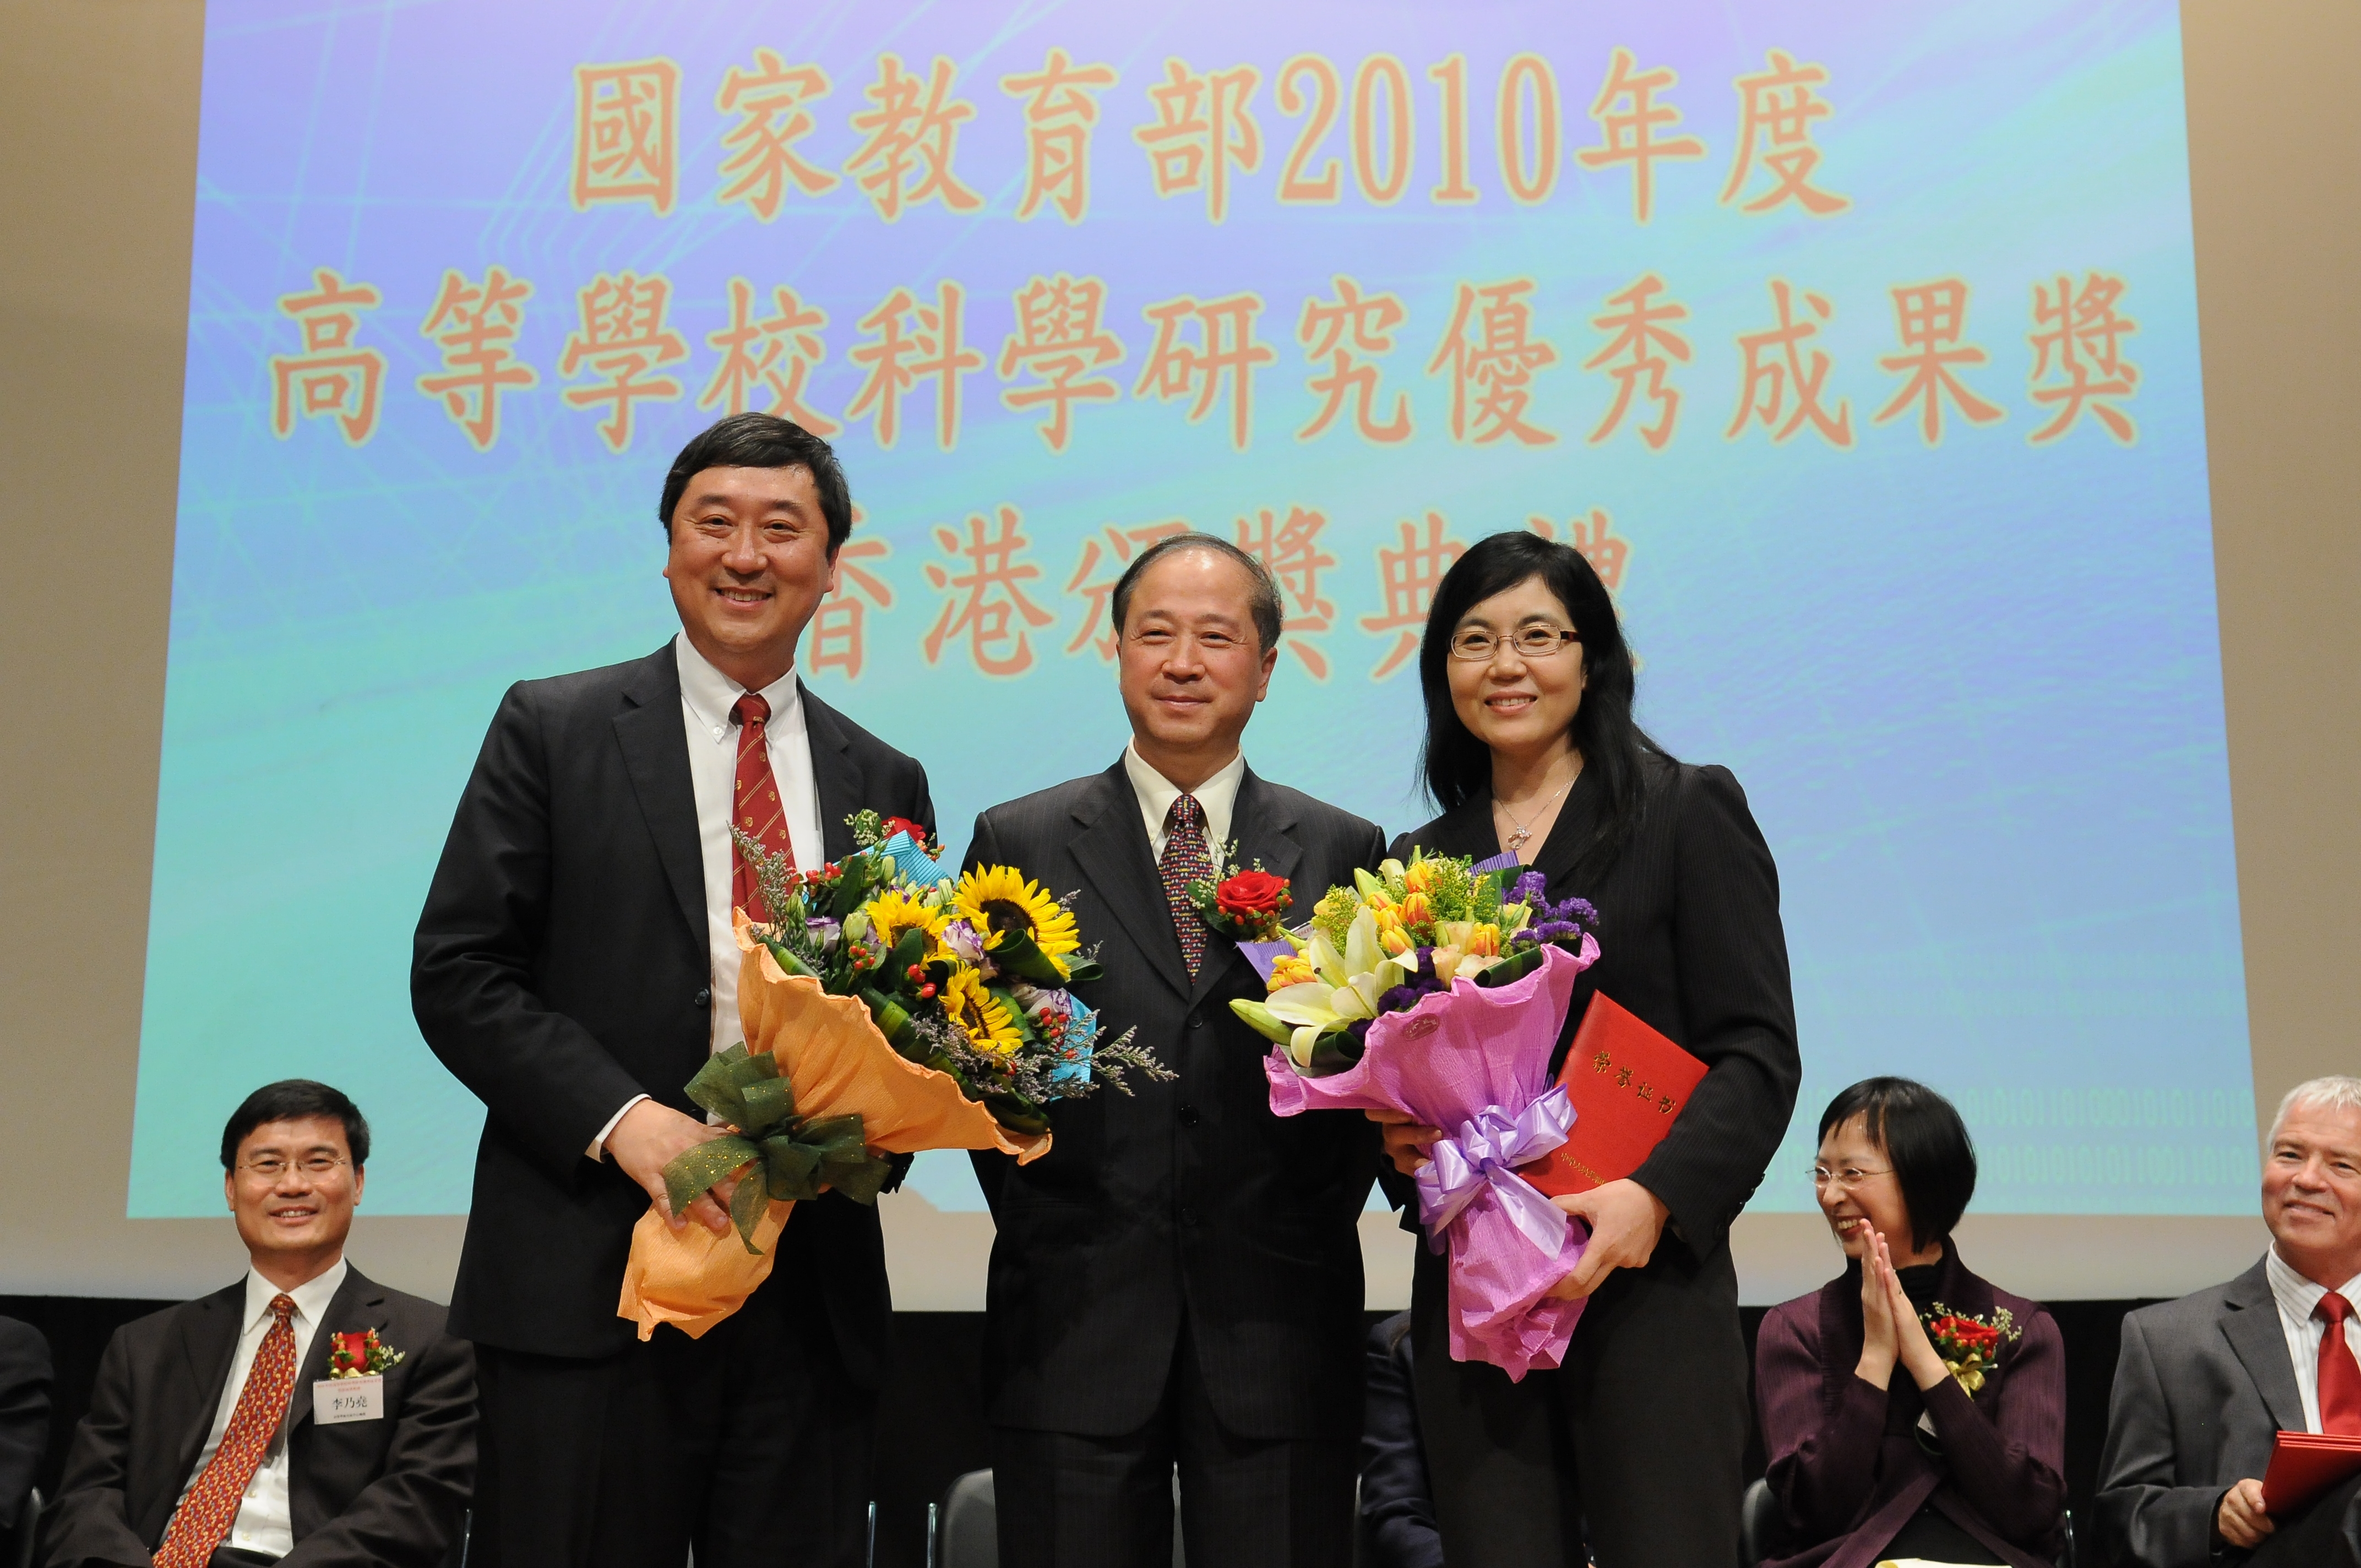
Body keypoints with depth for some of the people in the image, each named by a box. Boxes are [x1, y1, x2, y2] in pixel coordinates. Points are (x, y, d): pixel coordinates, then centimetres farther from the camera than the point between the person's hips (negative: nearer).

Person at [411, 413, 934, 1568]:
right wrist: (622, 1118, -15)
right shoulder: (552, 728, 4)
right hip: (591, 1281, -3)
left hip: (811, 1289, 3)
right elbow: (456, 973, -2)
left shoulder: (884, 781, 13)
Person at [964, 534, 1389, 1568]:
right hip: (1075, 1327, 0)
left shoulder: (1344, 853, 8)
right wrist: (1039, 1233, -6)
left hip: (1279, 1330, 1)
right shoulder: (1018, 843, 6)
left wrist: (1312, 1232, -7)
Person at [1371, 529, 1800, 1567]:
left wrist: (1654, 1197, -19)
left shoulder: (1688, 812, 2)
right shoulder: (1420, 860, 14)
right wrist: (1392, 1132, -4)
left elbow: (1756, 1053, -5)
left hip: (1648, 1282, -3)